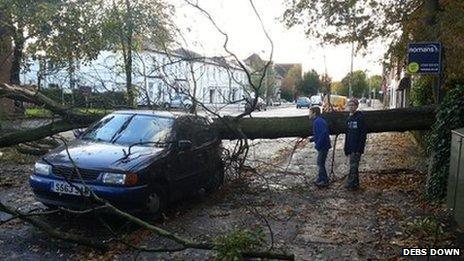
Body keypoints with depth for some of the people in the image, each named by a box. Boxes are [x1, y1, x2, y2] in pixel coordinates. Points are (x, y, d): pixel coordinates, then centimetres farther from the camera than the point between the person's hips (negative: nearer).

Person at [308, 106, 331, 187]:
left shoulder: (317, 121, -19)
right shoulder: (319, 120, 14)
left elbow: (322, 134, -28)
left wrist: (317, 145, -25)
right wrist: (311, 139, 13)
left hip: (323, 146, -10)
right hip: (323, 145, 10)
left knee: (320, 163, -1)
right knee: (320, 163, 18)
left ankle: (324, 181, 8)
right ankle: (321, 179, 29)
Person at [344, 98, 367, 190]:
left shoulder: (360, 117, -10)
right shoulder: (349, 119, 14)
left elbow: (363, 134, -15)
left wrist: (359, 148, -20)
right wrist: (346, 148, 16)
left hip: (356, 148, -8)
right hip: (350, 147, 8)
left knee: (353, 166, -7)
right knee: (354, 166, 14)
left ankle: (350, 184, -2)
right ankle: (355, 184, 22)